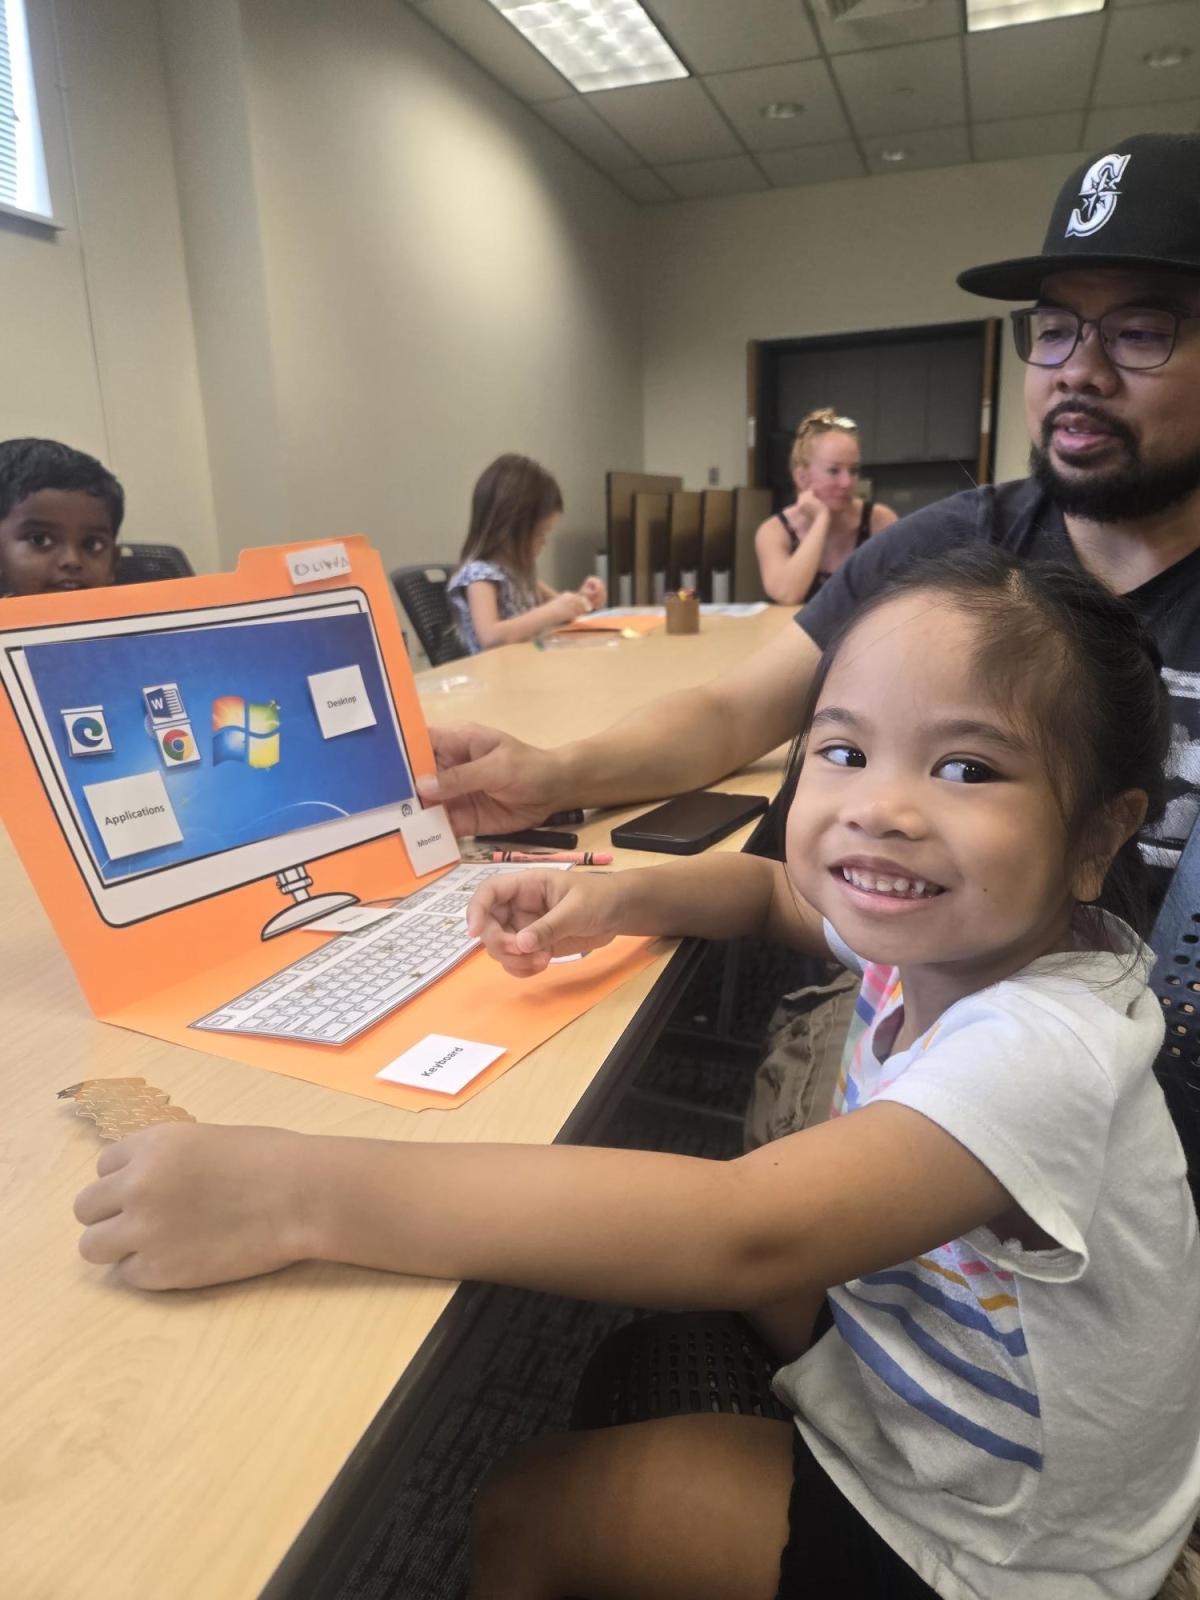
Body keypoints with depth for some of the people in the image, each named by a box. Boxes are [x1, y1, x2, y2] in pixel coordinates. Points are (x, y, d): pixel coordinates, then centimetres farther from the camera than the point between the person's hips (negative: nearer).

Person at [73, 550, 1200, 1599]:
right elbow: (779, 890, 5)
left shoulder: (1042, 1049, -37)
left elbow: (745, 1237, -48)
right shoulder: (942, 937, -13)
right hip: (916, 1371, 7)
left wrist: (296, 1193, -49)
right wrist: (618, 897, -15)